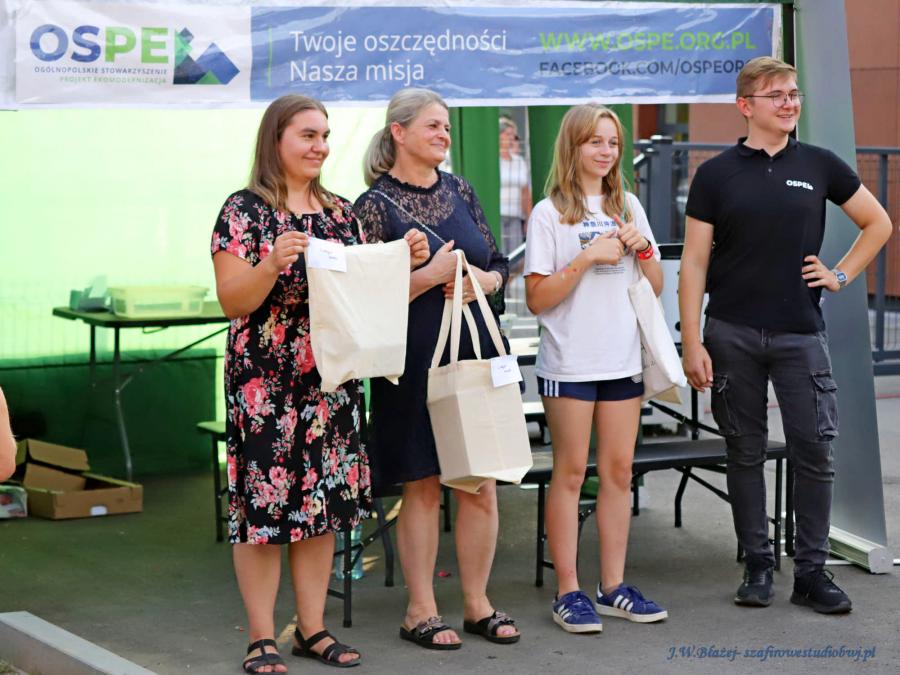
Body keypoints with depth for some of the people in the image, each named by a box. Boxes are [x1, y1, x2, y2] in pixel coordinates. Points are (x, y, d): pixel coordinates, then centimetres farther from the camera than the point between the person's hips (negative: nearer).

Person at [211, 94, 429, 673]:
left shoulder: (342, 212, 12)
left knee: (324, 498, 8)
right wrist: (273, 263, -27)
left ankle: (313, 627, 17)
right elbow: (232, 301, -11)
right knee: (264, 500, -4)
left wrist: (405, 260, 1)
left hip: (332, 379, 5)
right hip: (266, 380, -5)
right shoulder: (245, 211, -5)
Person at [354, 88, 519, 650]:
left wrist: (481, 280, -5)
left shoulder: (459, 191, 11)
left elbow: (500, 266, 16)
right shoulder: (375, 204, -5)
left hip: (476, 353, 5)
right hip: (417, 363, -5)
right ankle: (421, 610, 12)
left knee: (481, 486, 5)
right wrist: (432, 275, -16)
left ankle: (478, 603, 17)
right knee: (423, 487, 1)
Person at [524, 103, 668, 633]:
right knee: (571, 472, -1)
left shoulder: (628, 207, 11)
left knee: (619, 471, 7)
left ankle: (614, 586, 14)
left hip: (623, 358, 5)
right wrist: (588, 258, -17)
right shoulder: (550, 213, -3)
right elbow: (537, 298, -8)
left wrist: (643, 249, -5)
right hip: (569, 362, -4)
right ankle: (569, 592, 4)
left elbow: (656, 288, 14)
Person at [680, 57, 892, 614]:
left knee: (814, 452, -2)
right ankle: (758, 565, 17)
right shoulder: (717, 174, 2)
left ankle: (812, 569, 9)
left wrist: (841, 275, 5)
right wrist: (692, 344, -6)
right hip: (732, 334, -1)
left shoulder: (819, 165, 5)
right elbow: (695, 261, 0)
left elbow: (878, 223, 17)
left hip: (801, 333, 1)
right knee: (746, 453, 6)